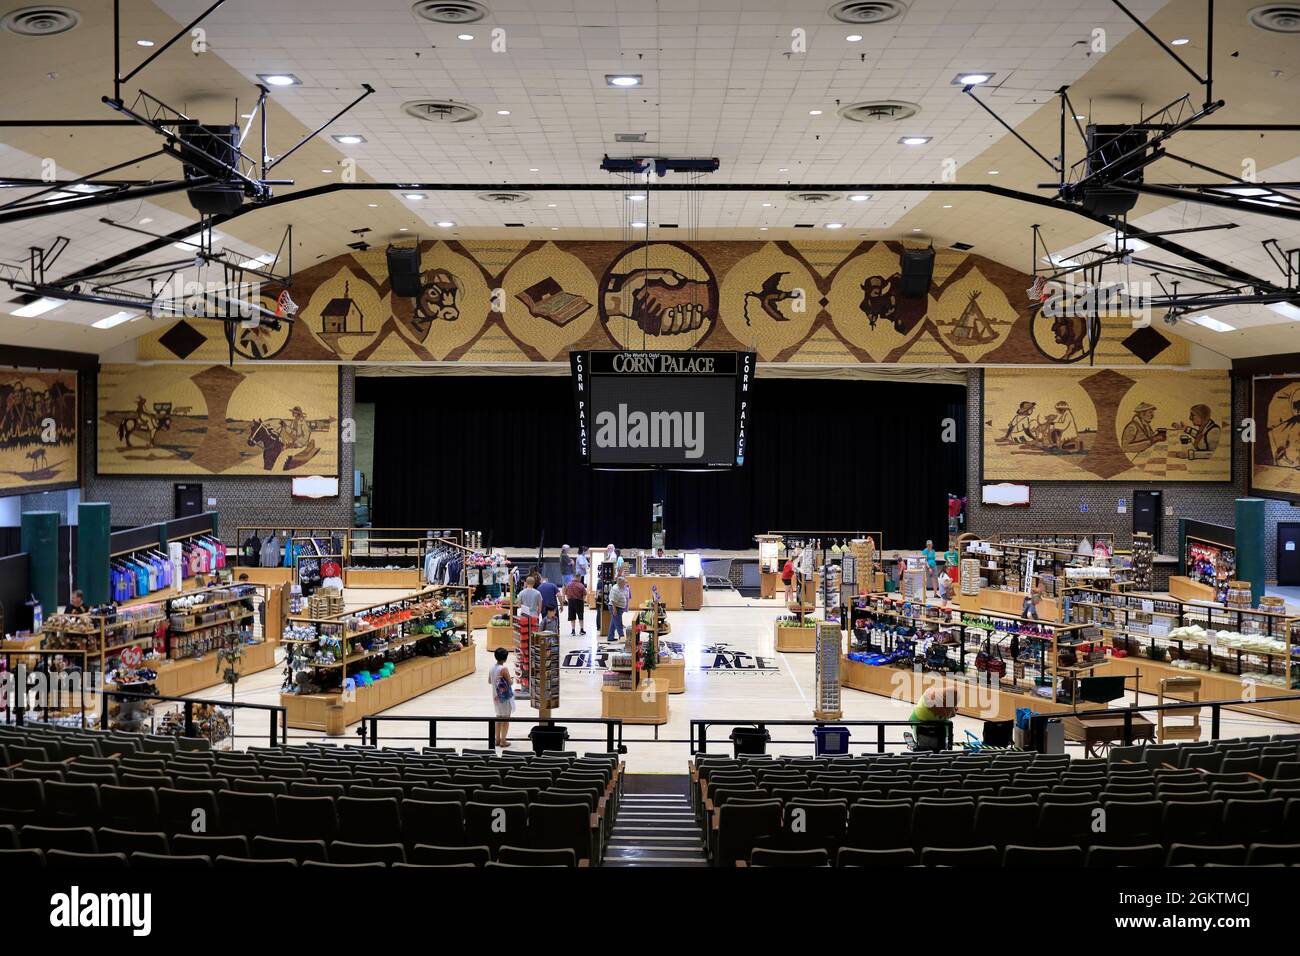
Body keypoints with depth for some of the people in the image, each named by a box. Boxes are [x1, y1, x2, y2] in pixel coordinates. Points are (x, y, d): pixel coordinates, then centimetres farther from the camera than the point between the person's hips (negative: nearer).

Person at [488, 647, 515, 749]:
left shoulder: (491, 668, 0)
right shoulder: (504, 669, -21)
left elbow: (489, 681, 11)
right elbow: (510, 683, -17)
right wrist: (512, 678, 4)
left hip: (496, 696, 7)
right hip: (505, 696, -7)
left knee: (499, 717, 18)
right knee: (506, 719, 3)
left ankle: (498, 739, 23)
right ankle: (503, 741, 5)